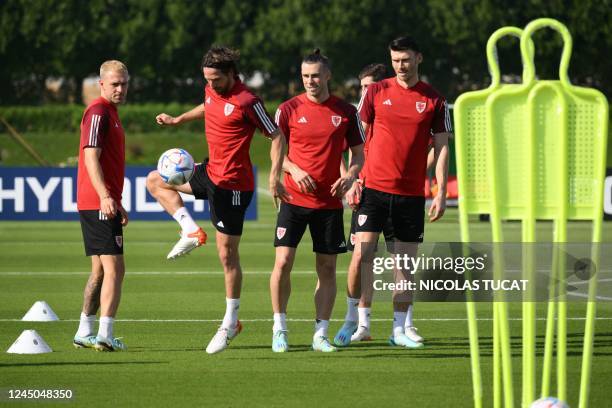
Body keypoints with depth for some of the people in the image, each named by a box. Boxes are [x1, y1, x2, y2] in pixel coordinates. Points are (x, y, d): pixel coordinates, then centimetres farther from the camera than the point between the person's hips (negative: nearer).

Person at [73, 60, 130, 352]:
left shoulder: (110, 113, 20)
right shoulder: (98, 112, -11)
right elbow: (91, 157, -22)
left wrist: (118, 204, 33)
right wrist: (105, 196, -33)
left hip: (104, 203, 10)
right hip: (99, 204, -10)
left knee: (100, 270, 14)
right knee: (114, 269, -13)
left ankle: (85, 333, 17)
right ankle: (105, 335, -18)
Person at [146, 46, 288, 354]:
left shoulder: (247, 101, -20)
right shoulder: (212, 91, 4)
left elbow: (277, 136, -16)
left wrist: (274, 177, -24)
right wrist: (177, 120, 28)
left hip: (232, 184, -9)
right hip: (210, 172, 9)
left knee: (227, 253, -4)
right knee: (155, 181, 18)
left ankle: (231, 322, 7)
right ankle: (190, 230, 3)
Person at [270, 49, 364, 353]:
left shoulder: (346, 112, 3)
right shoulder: (288, 109, 0)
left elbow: (359, 154, 9)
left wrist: (350, 175, -11)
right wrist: (294, 170, -14)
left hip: (330, 202, 1)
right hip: (294, 199, -1)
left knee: (327, 268, 3)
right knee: (283, 262, -9)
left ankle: (320, 334, 10)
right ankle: (279, 329, 6)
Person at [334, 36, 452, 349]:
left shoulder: (434, 100, 3)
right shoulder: (376, 92, 3)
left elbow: (441, 147, 4)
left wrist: (441, 193, -3)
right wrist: (352, 180, -1)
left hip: (411, 194, 1)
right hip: (374, 188, -1)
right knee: (361, 254, -8)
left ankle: (399, 329, 11)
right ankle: (351, 319, 8)